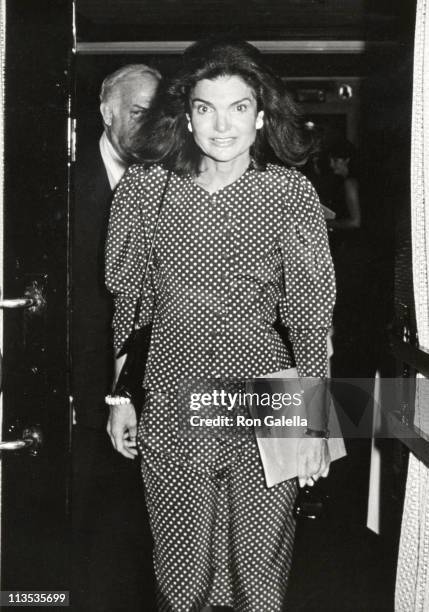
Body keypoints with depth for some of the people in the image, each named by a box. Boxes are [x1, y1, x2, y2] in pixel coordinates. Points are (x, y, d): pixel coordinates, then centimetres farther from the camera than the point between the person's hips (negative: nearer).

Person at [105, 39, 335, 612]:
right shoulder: (144, 186, -2)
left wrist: (314, 423, -3)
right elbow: (129, 298, 7)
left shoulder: (292, 193, -6)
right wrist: (121, 395, 8)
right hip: (170, 407, 1)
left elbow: (311, 315, -2)